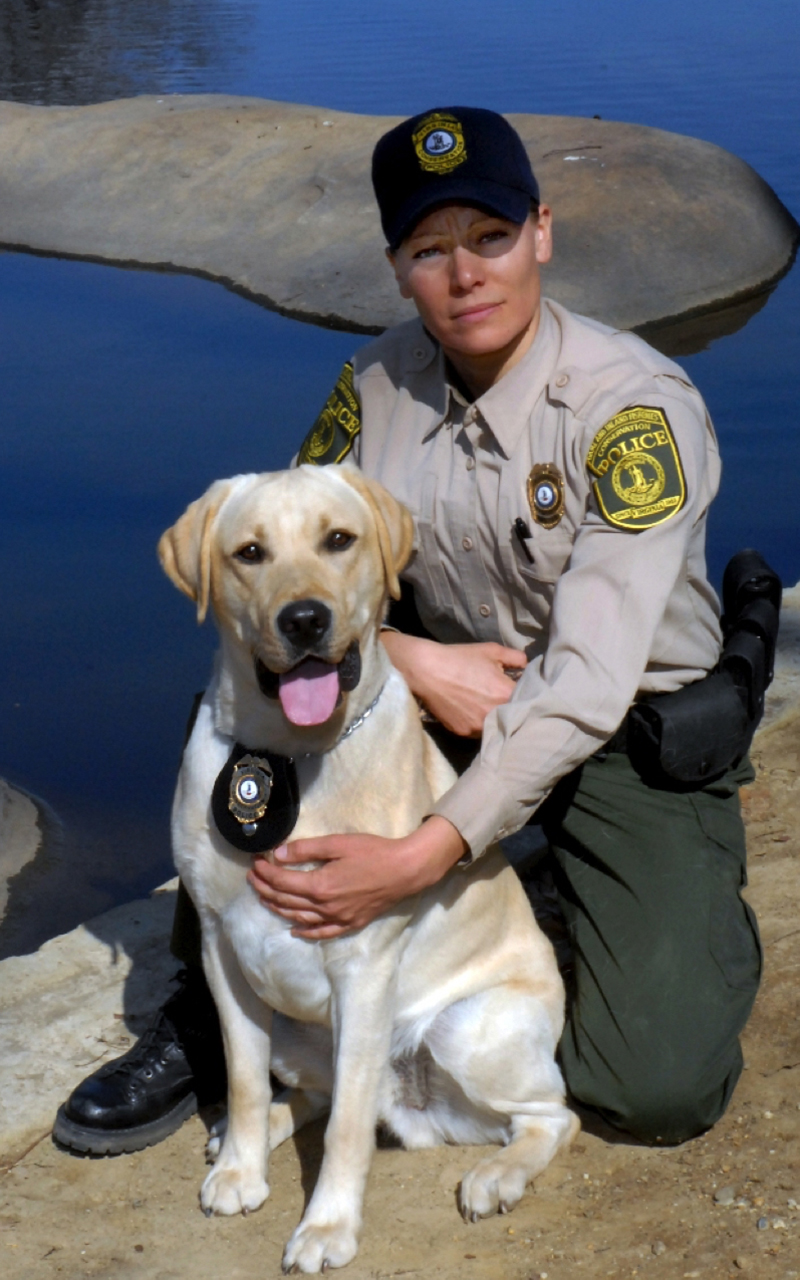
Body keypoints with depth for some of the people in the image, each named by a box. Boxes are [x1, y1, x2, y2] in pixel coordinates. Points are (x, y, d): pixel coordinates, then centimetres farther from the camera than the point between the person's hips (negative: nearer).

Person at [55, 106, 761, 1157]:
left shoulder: (639, 405, -23)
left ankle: (699, 916, 16)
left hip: (636, 738, -4)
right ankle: (215, 1016, -4)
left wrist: (425, 856, -39)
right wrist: (413, 660, -25)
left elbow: (588, 684, -30)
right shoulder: (378, 384, -7)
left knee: (659, 1090, -18)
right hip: (453, 702, 4)